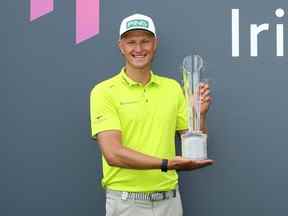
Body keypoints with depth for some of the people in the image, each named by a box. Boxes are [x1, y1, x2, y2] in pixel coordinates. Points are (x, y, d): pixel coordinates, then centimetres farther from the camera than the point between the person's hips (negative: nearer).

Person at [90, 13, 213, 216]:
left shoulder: (173, 87, 5)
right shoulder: (104, 92, -9)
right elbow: (113, 154, -18)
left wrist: (200, 114, -11)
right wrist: (167, 164, -26)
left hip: (169, 199, 4)